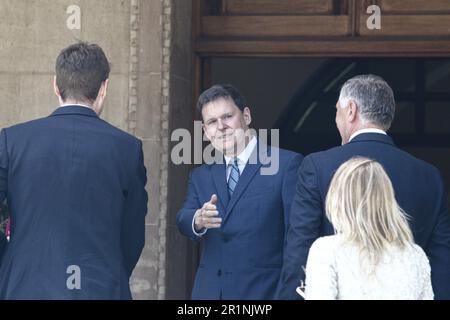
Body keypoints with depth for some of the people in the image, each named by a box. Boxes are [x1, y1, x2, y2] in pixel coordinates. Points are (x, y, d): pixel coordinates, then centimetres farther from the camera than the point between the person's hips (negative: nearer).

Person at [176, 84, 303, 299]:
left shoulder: (287, 164, -1)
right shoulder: (201, 175, 18)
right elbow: (182, 220, 3)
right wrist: (198, 220, -22)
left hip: (263, 290, -5)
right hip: (209, 291, 5)